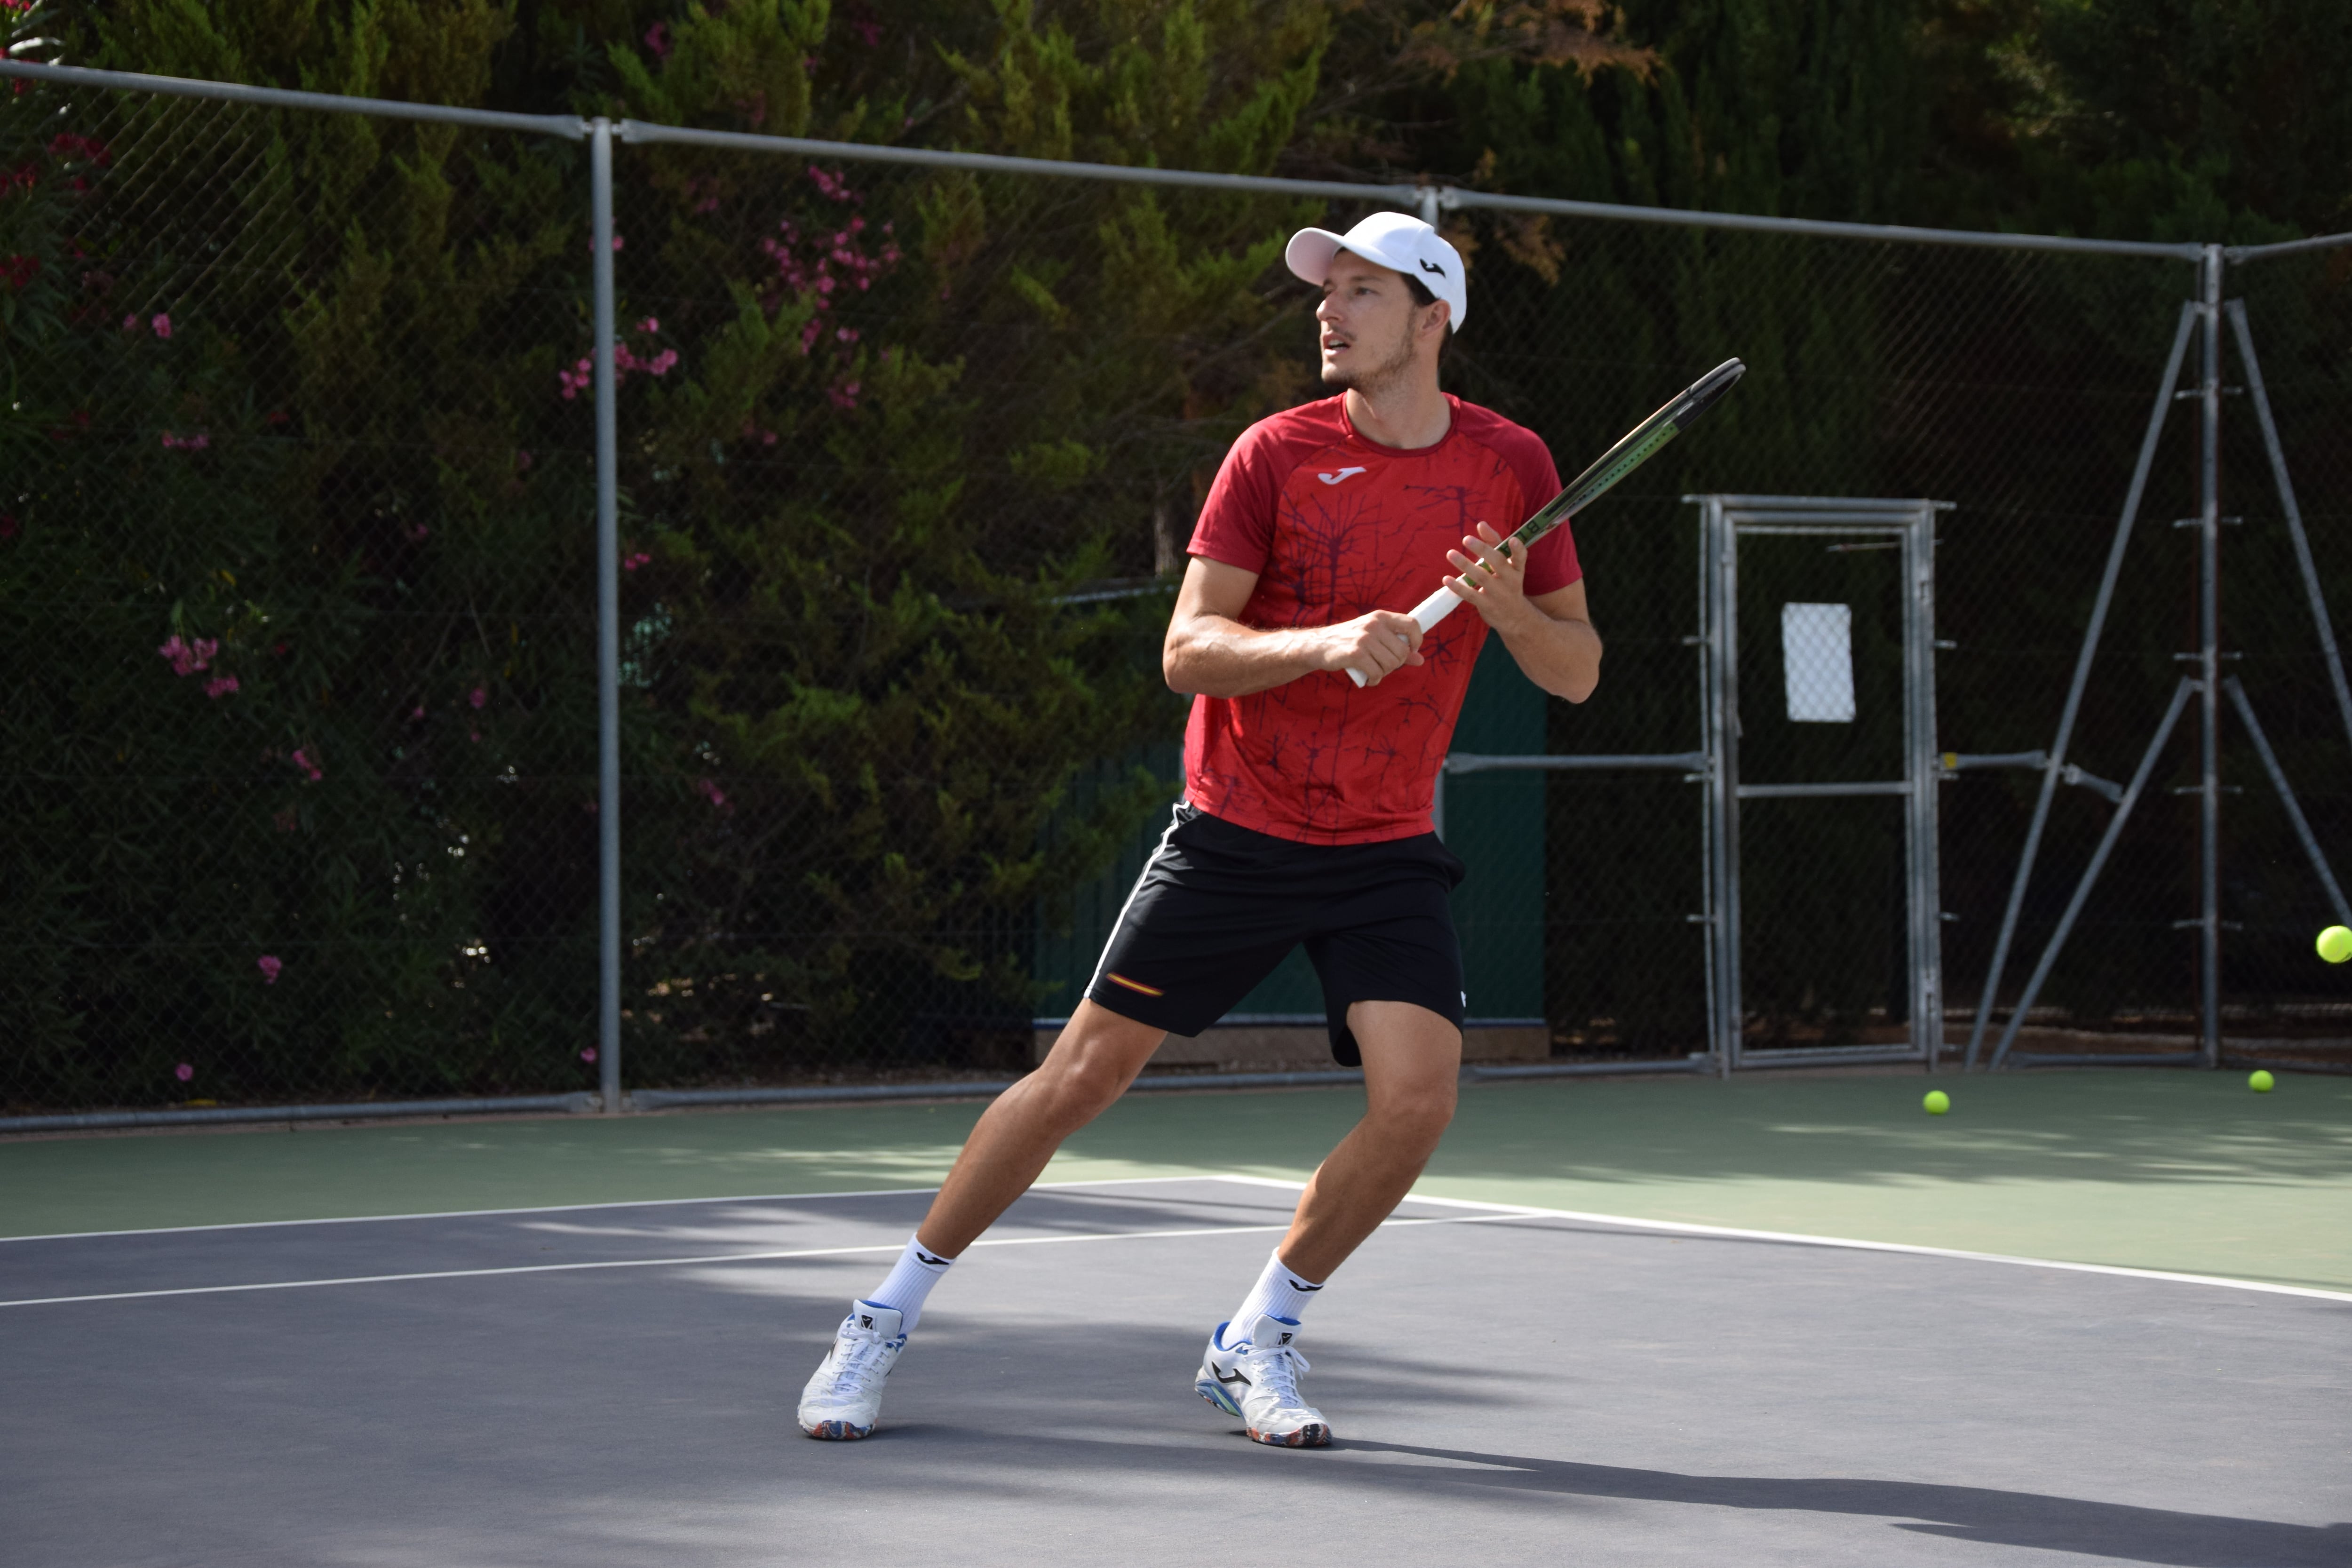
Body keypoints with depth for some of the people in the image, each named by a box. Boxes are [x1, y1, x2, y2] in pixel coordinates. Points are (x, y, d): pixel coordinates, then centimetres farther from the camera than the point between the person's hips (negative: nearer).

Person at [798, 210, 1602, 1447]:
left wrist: (1509, 610, -17)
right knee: (1081, 1076, -2)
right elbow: (1187, 648, -12)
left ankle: (1253, 1345, 6)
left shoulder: (1510, 466, 1)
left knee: (1416, 1098, -17)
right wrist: (1328, 644, -29)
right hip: (1235, 832, -2)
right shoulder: (1276, 454, -6)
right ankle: (884, 1322, 13)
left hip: (1385, 854, 2)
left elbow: (1578, 673, 4)